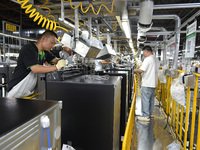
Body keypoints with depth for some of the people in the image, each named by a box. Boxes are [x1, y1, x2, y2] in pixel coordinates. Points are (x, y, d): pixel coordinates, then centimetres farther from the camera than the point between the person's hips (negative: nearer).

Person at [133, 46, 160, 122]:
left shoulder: (148, 59, -16)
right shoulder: (157, 60, 13)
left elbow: (141, 70, -22)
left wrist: (135, 70, -4)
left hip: (147, 84, -9)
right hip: (154, 83, 9)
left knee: (145, 99, -2)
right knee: (151, 99, 18)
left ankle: (146, 116, 4)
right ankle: (151, 113, 31)